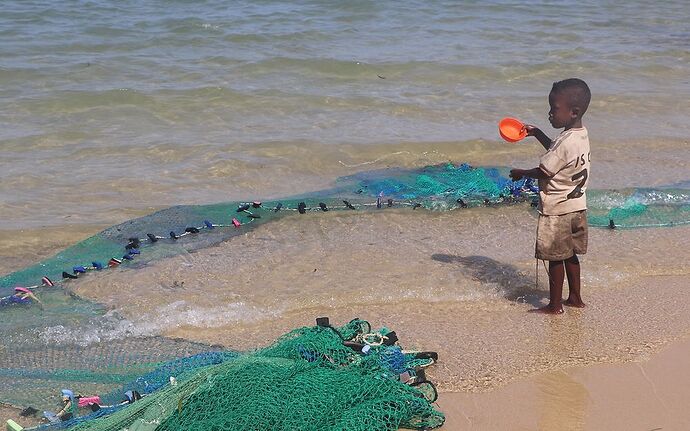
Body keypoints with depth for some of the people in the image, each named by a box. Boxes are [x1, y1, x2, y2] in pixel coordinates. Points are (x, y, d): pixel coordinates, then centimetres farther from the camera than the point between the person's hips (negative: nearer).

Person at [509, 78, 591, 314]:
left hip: (557, 211, -9)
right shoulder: (581, 135, 3)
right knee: (570, 255, 20)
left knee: (555, 258, 3)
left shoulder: (565, 142, -26)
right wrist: (536, 133, 19)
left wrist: (520, 173, -2)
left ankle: (555, 305, 12)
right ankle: (575, 297, 30)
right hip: (577, 206, 9)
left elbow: (543, 172, -19)